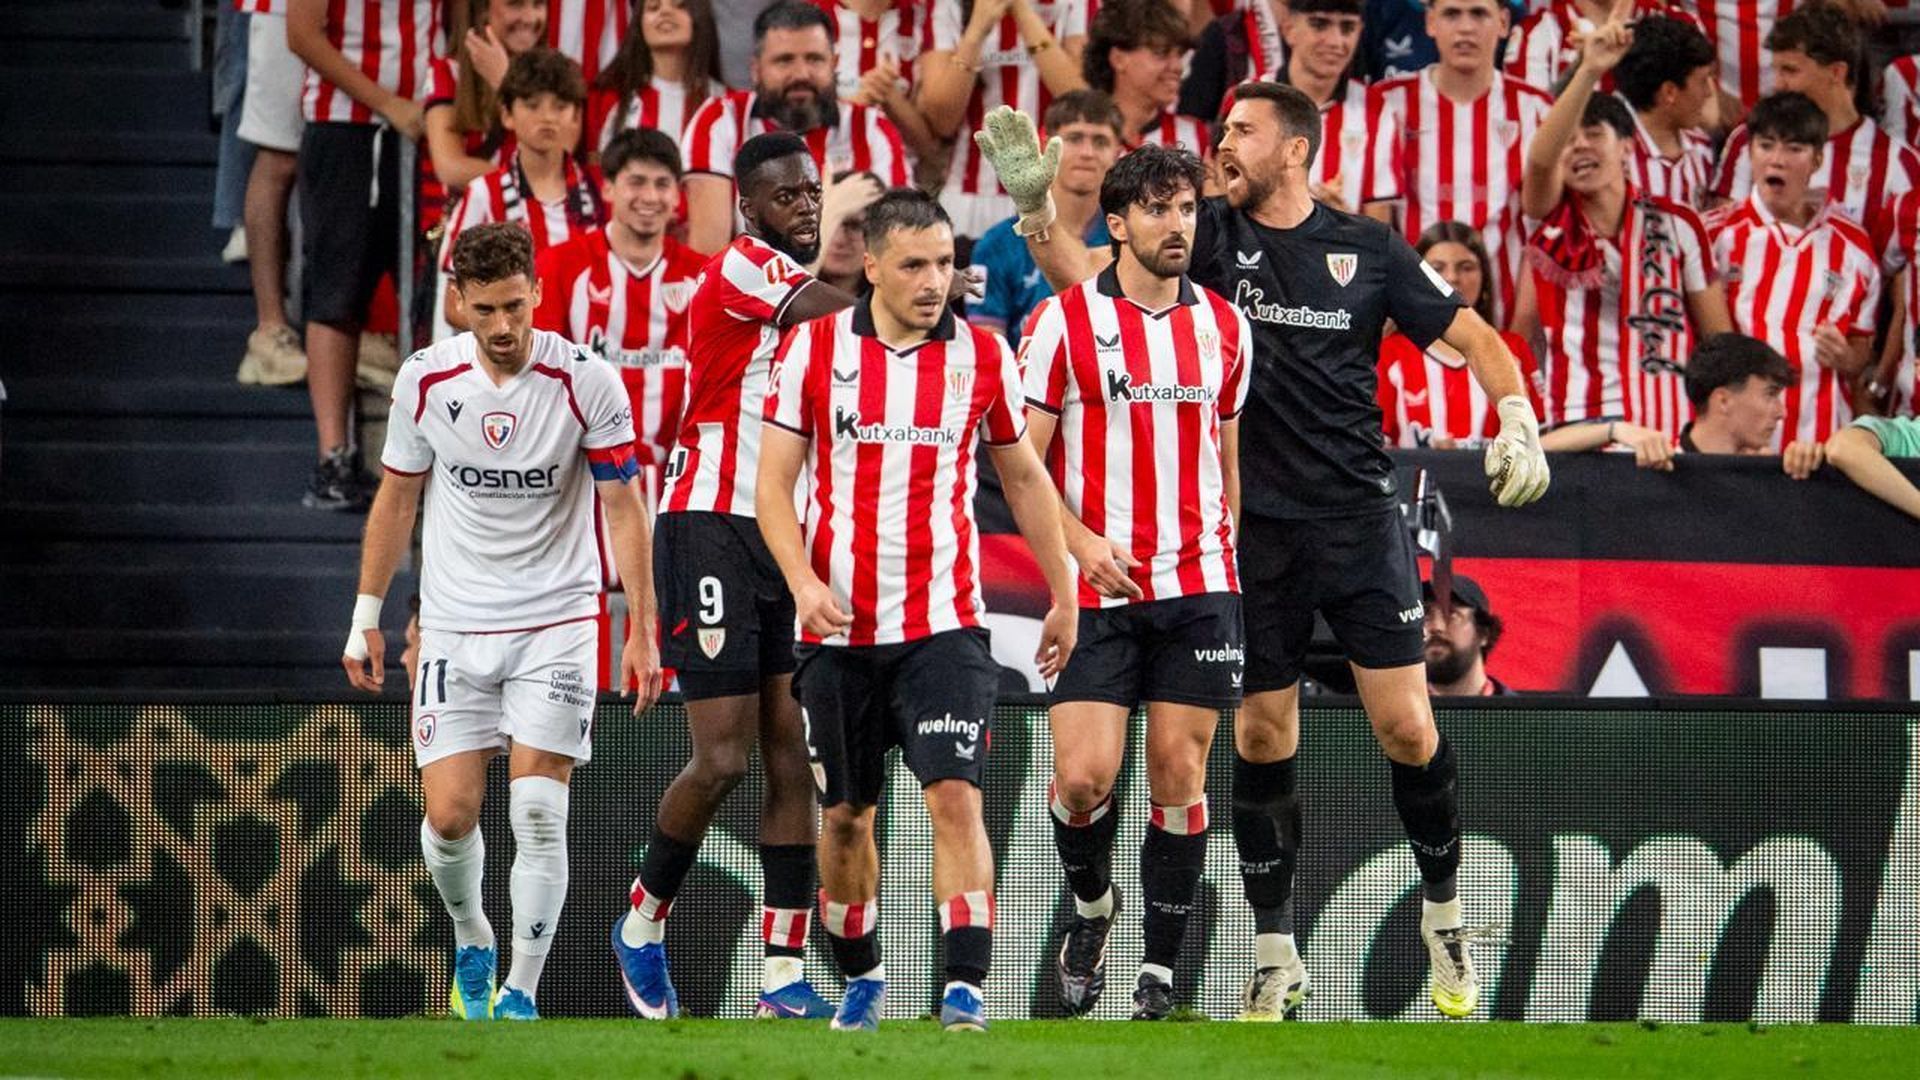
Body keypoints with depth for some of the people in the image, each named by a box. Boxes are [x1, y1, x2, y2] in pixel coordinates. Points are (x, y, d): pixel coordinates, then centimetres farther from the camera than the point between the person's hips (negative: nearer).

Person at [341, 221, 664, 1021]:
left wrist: (642, 632, -9)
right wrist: (366, 618, 11)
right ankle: (470, 941, 26)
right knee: (450, 815, -4)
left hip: (557, 619, -2)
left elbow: (623, 510, -5)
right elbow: (396, 499, 10)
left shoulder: (587, 382, -11)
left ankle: (521, 994, -1)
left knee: (539, 813, -11)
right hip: (455, 625, 2)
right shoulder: (425, 380, -4)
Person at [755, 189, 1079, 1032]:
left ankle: (965, 988, -17)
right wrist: (803, 581, -16)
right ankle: (859, 979, 28)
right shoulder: (813, 348, -2)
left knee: (956, 798, -15)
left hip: (944, 624, -1)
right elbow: (773, 482, -1)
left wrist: (1063, 595, 12)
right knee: (845, 814, 9)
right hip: (838, 628, 1)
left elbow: (1025, 479, 13)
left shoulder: (983, 355, 1)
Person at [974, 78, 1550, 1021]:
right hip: (1255, 534, 1)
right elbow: (1087, 277, -5)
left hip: (1360, 520, -1)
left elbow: (1472, 336, 7)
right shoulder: (1213, 235, 3)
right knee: (1261, 737, 4)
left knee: (1406, 729, -6)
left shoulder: (1366, 248, 1)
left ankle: (1444, 918, 14)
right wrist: (1035, 201, -20)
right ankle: (1275, 958, 14)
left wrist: (1517, 422, -9)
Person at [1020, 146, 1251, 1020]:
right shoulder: (1066, 321, -2)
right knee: (1084, 775, -11)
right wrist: (1081, 541, -15)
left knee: (1180, 776, 0)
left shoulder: (1225, 326, 9)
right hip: (1098, 587, -3)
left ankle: (1159, 975, 8)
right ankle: (1090, 907, 20)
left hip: (1199, 587, 3)